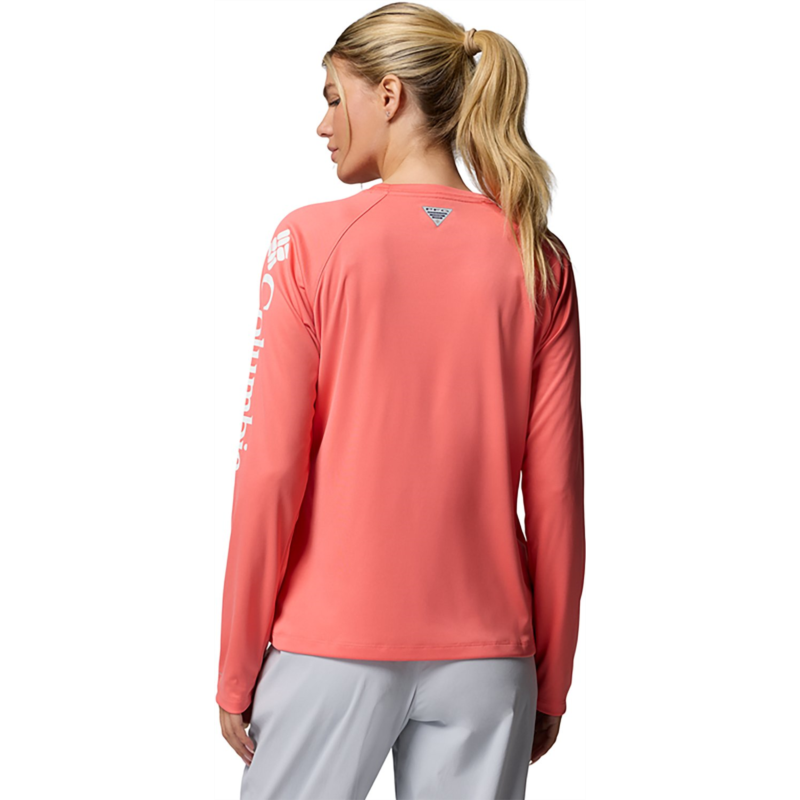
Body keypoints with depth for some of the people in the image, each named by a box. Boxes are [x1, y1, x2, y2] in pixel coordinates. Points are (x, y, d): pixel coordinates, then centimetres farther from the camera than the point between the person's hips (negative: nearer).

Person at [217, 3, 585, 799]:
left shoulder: (310, 240, -8)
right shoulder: (539, 260, -1)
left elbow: (269, 469, -9)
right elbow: (556, 490, -1)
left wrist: (236, 668, 1)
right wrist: (551, 683, 9)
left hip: (331, 643, -2)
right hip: (489, 656, 3)